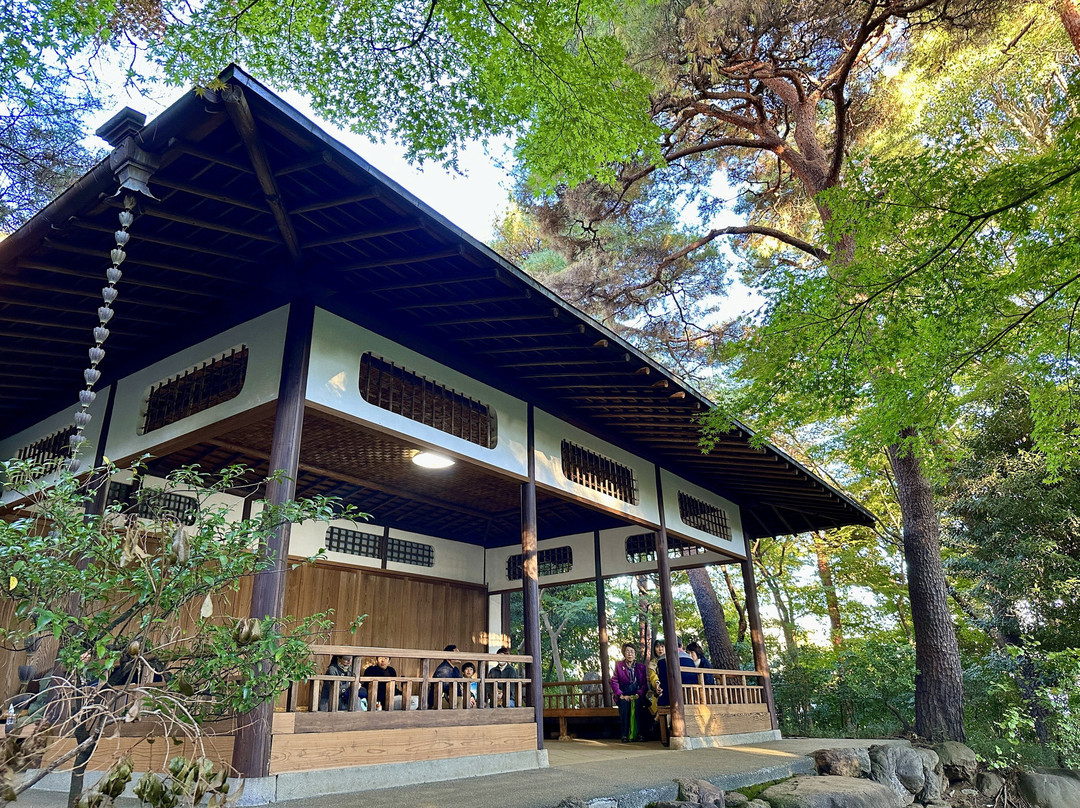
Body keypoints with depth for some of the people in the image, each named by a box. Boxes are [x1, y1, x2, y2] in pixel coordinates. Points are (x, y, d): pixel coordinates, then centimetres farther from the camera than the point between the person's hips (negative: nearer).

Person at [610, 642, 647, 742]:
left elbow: (644, 684, 4)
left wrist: (639, 694, -14)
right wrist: (621, 695, -13)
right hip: (624, 694, 0)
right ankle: (625, 735, -25)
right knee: (624, 704, -32)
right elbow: (614, 682, 0)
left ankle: (640, 734, -25)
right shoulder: (618, 665, 6)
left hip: (637, 694, 0)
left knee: (638, 703, -32)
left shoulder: (641, 667, 9)